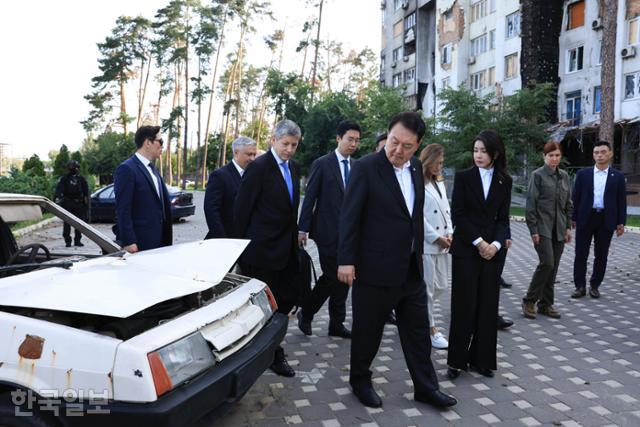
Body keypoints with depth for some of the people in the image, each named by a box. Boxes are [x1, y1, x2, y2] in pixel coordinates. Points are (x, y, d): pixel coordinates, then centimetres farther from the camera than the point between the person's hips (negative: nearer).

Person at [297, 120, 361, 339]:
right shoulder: (322, 164, -4)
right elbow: (309, 198, -5)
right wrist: (302, 229, -8)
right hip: (328, 230, -5)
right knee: (332, 276, -5)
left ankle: (337, 324, 19)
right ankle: (306, 312, 18)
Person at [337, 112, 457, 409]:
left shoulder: (416, 168, 7)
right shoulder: (365, 168, -13)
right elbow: (349, 217, -14)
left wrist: (418, 250, 15)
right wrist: (346, 260, -17)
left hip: (411, 268, 6)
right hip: (375, 269, -6)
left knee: (418, 330, 14)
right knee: (367, 331, 10)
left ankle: (425, 387, 30)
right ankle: (360, 381, 32)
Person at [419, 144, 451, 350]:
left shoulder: (440, 182, 16)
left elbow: (446, 210, 16)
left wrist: (449, 234, 2)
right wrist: (436, 238, -13)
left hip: (442, 244, 8)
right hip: (426, 244, -8)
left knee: (441, 286, 13)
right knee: (427, 289, 1)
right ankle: (430, 329, 14)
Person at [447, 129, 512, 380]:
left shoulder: (504, 181, 7)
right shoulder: (464, 177, 0)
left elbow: (503, 218, 6)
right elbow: (457, 215, -5)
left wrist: (496, 243, -11)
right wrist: (478, 242, -12)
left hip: (493, 250, 3)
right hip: (466, 249, -2)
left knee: (488, 305, 5)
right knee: (464, 305, -1)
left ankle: (481, 359, 17)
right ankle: (457, 360, 10)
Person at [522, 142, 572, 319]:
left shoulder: (564, 176, 11)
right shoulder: (538, 175, -6)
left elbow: (568, 203, 15)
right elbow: (531, 204, -9)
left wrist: (568, 227, 8)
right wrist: (533, 230, -13)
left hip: (559, 229, 6)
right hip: (543, 228, -6)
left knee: (553, 267, 7)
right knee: (547, 263, -13)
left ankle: (546, 304, 17)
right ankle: (529, 301, 2)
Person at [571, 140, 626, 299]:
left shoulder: (618, 177, 4)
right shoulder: (583, 173, 4)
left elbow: (622, 201, 5)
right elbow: (576, 197, 4)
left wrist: (621, 222, 0)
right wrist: (573, 217, 0)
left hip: (606, 221, 0)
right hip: (585, 219, 0)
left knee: (601, 256, 7)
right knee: (581, 254, 1)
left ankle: (594, 286, 19)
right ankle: (580, 286, 10)